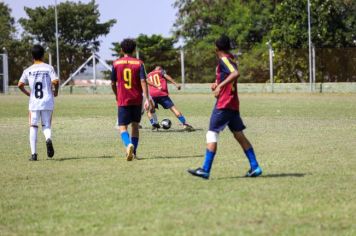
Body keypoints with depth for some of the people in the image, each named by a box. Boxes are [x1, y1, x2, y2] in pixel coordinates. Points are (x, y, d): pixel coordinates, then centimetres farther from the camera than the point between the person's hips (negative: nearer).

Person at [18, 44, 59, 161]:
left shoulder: (28, 70, 3)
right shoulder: (49, 68, -1)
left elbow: (20, 85, -4)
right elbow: (55, 81, -13)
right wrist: (56, 91, 6)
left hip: (34, 103, 0)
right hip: (47, 102, 0)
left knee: (33, 127, 7)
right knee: (46, 126, 10)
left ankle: (33, 153, -1)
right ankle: (48, 138, -24)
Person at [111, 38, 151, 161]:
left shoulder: (116, 63, 0)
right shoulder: (139, 63, -2)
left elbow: (113, 84, 5)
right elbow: (143, 82, -10)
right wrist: (147, 99, -12)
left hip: (123, 100, -1)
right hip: (137, 100, 1)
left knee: (122, 127, -2)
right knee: (135, 125, 17)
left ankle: (128, 144, -31)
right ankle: (133, 152, 17)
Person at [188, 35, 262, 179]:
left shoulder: (224, 59, -11)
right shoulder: (230, 60, 16)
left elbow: (236, 73, -29)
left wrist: (220, 85, -29)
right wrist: (218, 85, 22)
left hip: (223, 104, -9)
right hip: (233, 104, 9)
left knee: (212, 134, -7)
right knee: (239, 135, 11)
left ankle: (205, 170, -10)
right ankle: (255, 167, 8)